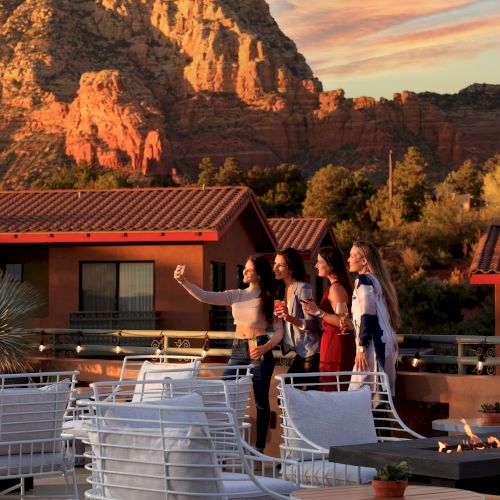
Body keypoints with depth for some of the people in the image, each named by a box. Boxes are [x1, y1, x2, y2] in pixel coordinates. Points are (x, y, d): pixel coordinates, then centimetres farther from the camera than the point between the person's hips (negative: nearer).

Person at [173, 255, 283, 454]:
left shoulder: (269, 299, -1)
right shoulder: (235, 296, 10)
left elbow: (279, 331, -3)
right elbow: (205, 296, 1)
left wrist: (266, 347, -21)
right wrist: (184, 282, -13)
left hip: (259, 350, -4)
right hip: (238, 350, 4)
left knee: (261, 401, 0)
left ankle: (259, 448, 8)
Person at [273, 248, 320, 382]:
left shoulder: (303, 288, -13)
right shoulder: (285, 289, 13)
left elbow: (312, 324, -19)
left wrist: (289, 318, -32)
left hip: (311, 353, -9)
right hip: (301, 353, 9)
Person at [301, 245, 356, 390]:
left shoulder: (335, 288, -13)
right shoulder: (339, 285, 16)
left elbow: (342, 322, -20)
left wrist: (318, 311, -19)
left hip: (336, 344, -10)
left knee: (331, 391, -9)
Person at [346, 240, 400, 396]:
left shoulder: (364, 280, -7)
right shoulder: (377, 279, 19)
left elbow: (368, 315, -16)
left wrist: (362, 347, -17)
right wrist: (351, 324, 31)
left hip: (374, 345, -10)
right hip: (387, 343, 10)